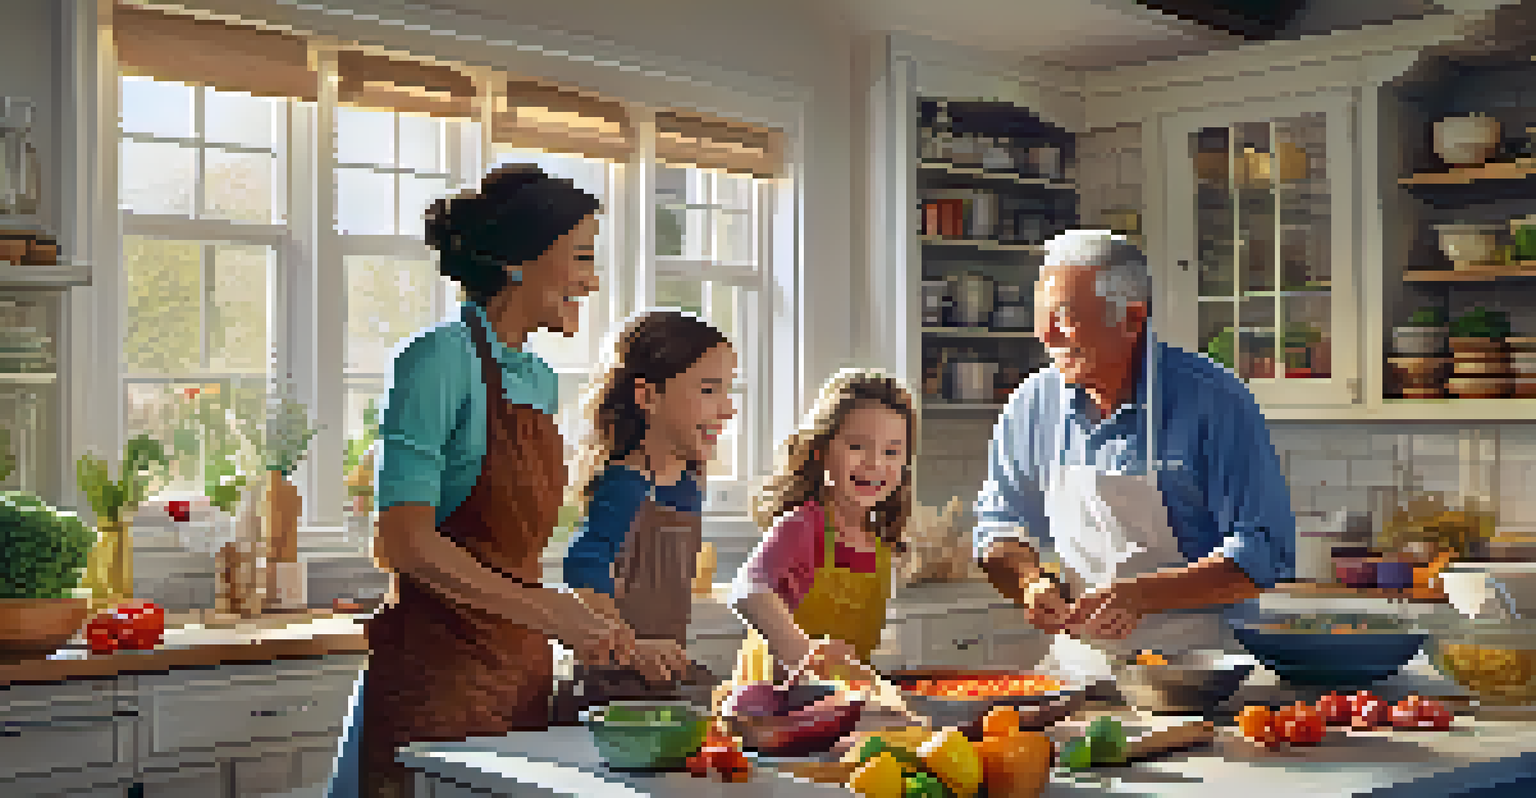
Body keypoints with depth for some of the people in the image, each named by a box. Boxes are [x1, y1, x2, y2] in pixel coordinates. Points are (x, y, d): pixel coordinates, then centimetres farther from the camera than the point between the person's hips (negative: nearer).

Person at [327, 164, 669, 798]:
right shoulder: (443, 357, -13)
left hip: (521, 669, 8)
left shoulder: (539, 378, 12)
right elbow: (403, 540, -20)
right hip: (436, 673, -8)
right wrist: (546, 610, -26)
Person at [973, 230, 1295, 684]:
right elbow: (1000, 525, 16)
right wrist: (1029, 581, -6)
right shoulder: (1034, 404, 6)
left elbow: (1264, 553, -10)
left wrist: (1142, 595, -21)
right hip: (1075, 662, 4)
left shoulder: (1213, 401, -8)